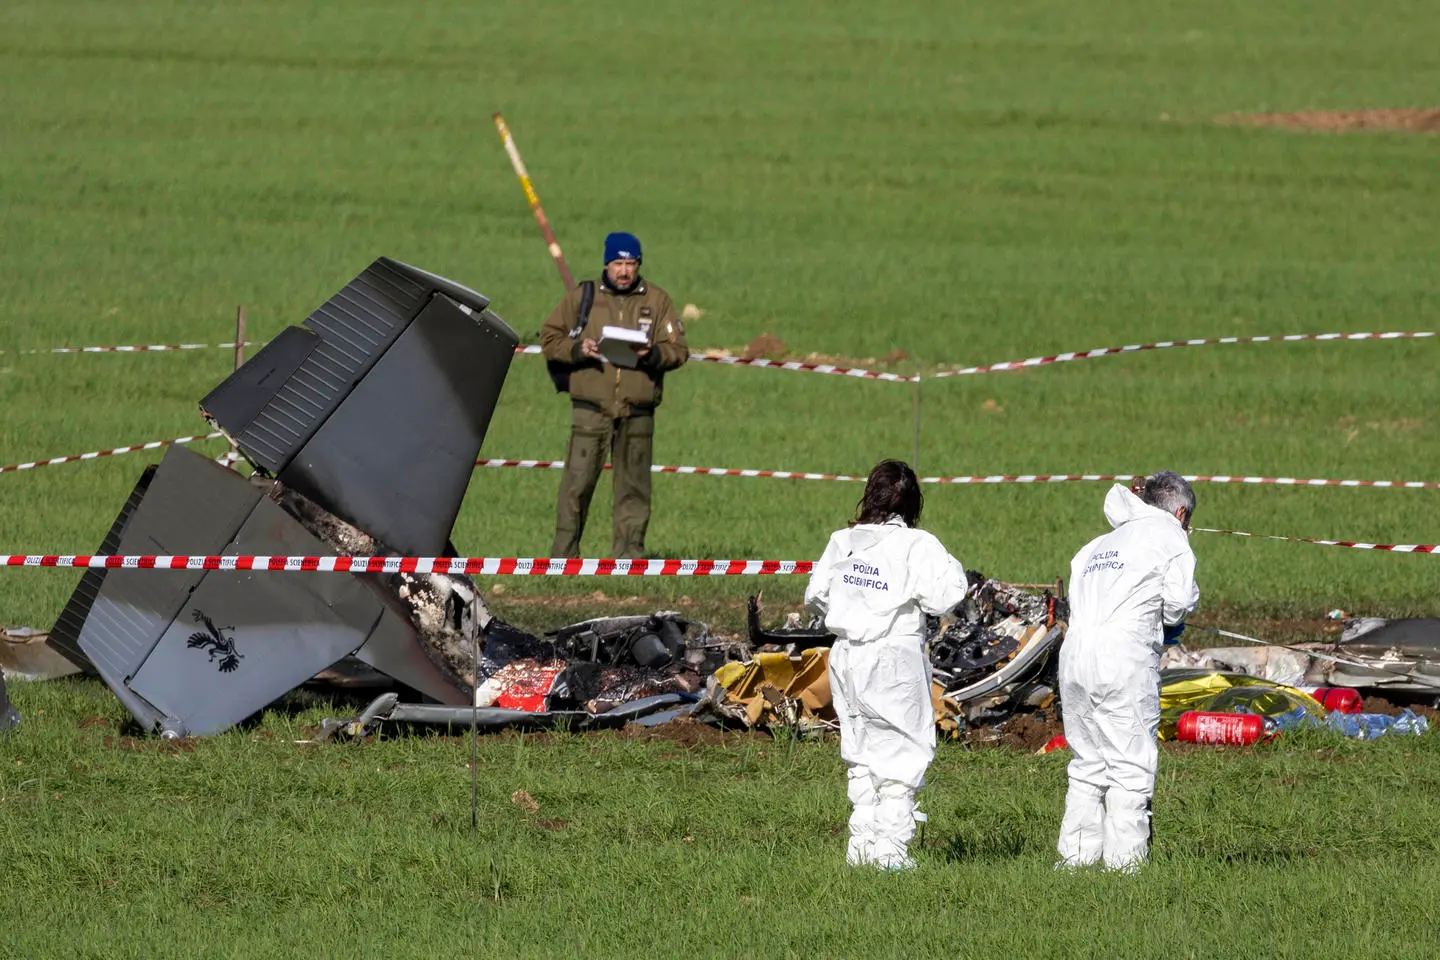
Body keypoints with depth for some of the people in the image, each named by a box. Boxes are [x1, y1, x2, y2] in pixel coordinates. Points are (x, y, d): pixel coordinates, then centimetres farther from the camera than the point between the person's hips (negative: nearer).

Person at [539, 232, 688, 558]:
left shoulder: (657, 301, 9)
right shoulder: (582, 297, 8)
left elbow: (678, 350, 5)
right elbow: (549, 338, 10)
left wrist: (653, 354, -15)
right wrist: (577, 349, -10)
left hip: (637, 412, 1)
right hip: (591, 408, -1)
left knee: (634, 485, 4)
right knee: (577, 483, -6)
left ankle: (629, 553, 10)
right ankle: (563, 555, -1)